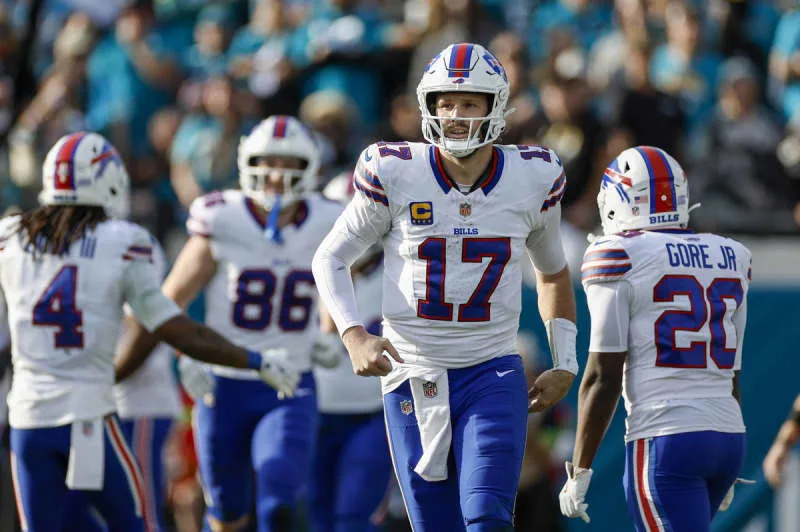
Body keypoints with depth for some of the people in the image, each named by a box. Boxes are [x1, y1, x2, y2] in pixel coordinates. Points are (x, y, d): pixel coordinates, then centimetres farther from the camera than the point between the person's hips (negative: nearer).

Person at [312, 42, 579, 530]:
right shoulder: (395, 174, -6)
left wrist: (565, 365, 12)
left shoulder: (531, 181, 0)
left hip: (493, 375, 0)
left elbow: (553, 274, 18)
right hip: (414, 376, 0)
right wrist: (355, 337, -11)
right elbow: (331, 258, 5)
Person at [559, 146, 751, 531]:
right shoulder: (730, 258, 14)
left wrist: (580, 469, -2)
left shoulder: (620, 257, -5)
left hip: (666, 440, -7)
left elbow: (603, 376, -7)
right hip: (730, 437, 7)